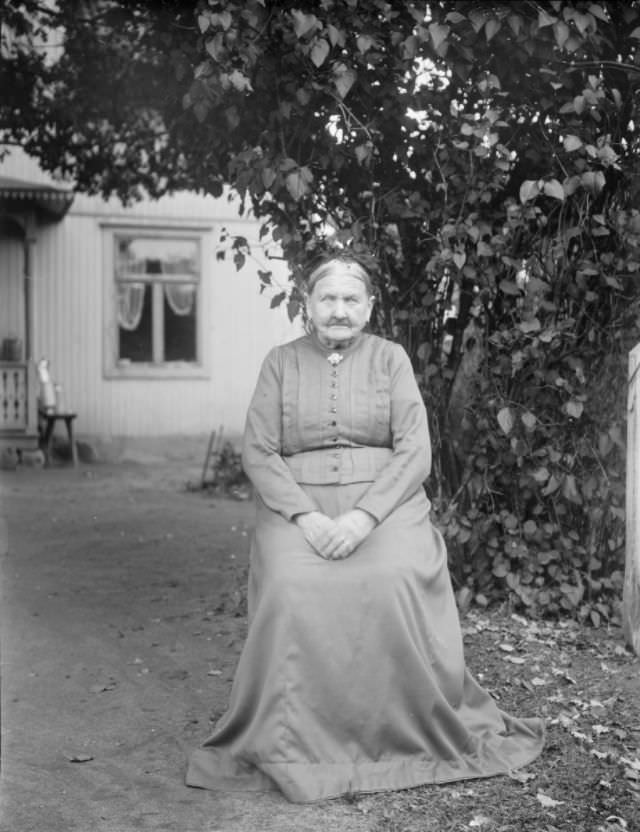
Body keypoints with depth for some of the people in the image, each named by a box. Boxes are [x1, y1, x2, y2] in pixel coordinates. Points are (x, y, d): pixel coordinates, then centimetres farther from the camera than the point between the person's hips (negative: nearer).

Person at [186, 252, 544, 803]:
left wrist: (364, 515, -16)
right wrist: (304, 516, -13)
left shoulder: (390, 358, 9)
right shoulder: (281, 363, 11)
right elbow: (258, 452, 4)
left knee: (396, 582, -31)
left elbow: (415, 451, 0)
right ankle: (292, 743, -16)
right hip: (298, 504, 1)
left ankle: (410, 736, -13)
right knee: (291, 589, -30)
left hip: (384, 500, 0)